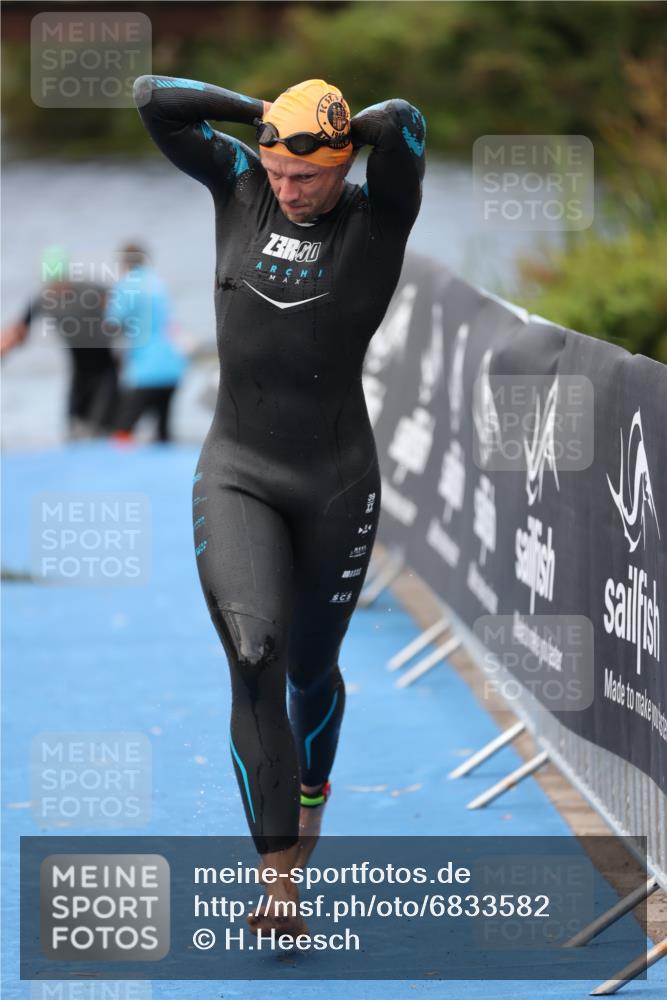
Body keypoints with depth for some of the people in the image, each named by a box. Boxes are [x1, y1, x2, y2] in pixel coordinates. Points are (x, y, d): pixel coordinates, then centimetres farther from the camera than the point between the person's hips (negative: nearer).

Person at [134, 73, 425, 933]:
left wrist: (346, 130, -8)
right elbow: (151, 98, -4)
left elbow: (405, 125, -29)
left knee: (310, 667, 15)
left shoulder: (380, 215, -8)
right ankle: (280, 879, -19)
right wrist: (268, 114, -3)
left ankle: (311, 793, 50)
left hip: (338, 482, -1)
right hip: (236, 475, 1)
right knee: (253, 660, -19)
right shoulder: (239, 184, 1)